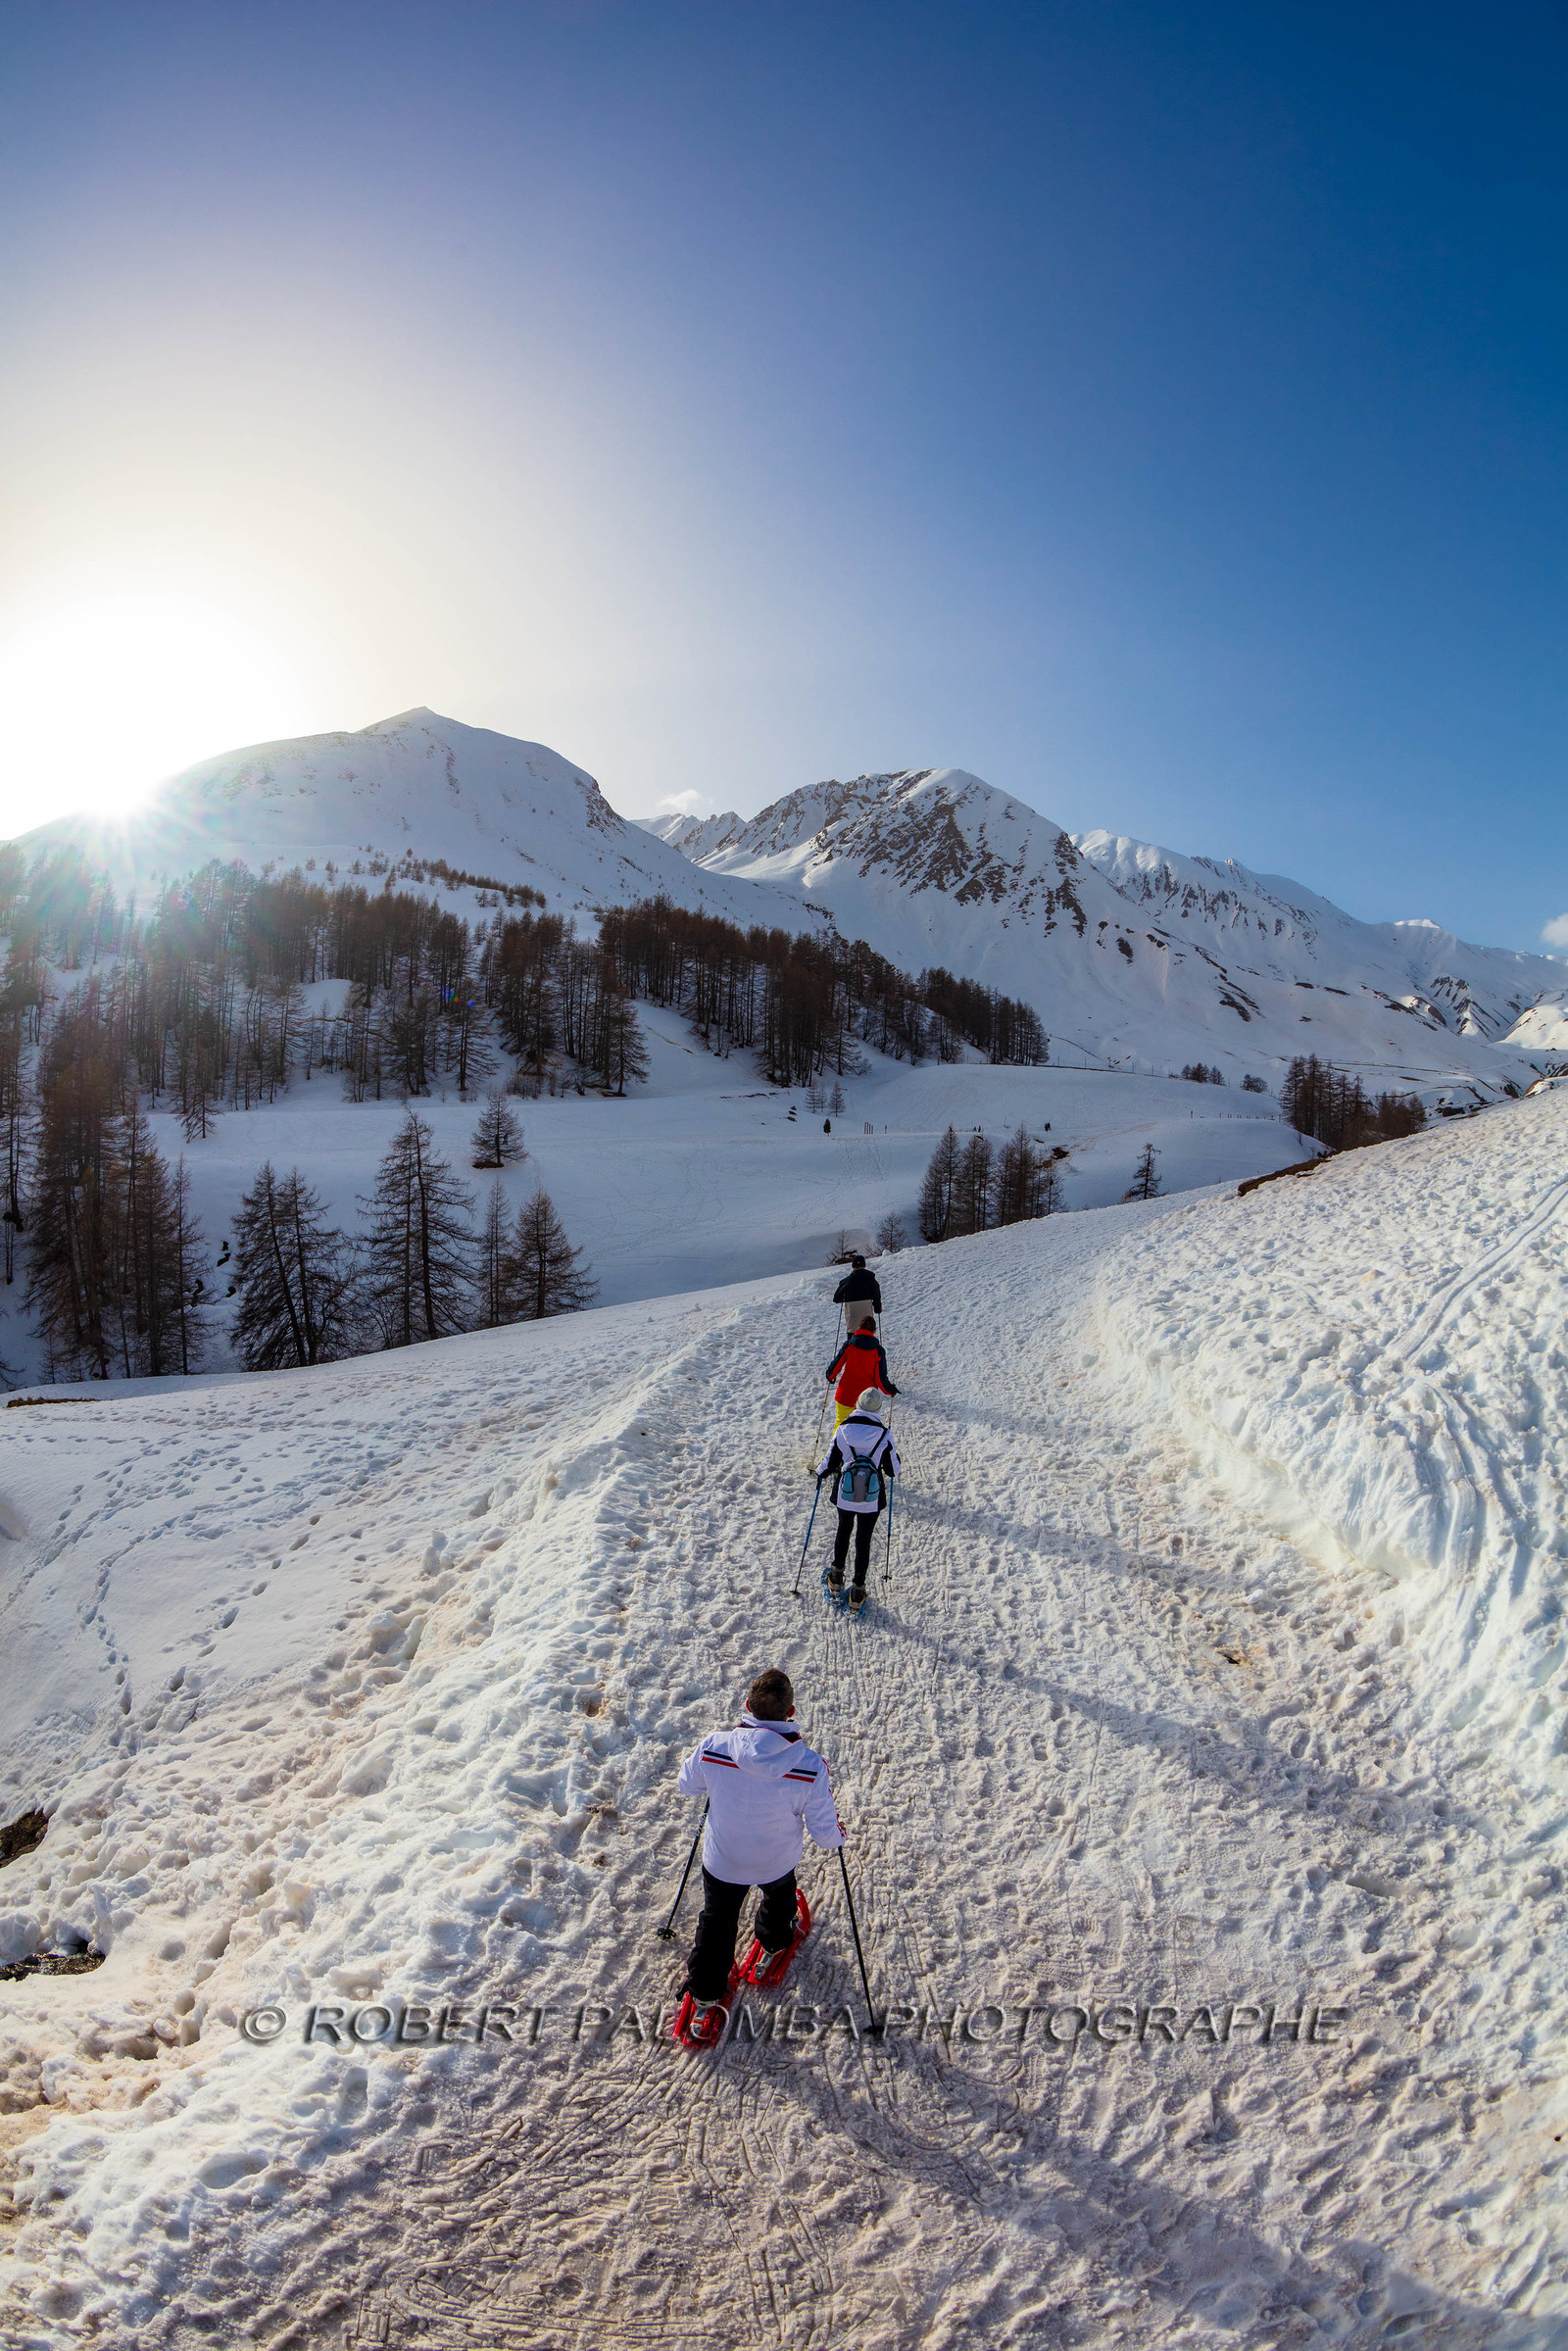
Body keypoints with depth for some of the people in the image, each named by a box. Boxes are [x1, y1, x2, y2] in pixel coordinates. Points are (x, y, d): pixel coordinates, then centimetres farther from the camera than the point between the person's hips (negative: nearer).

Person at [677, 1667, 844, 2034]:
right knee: (779, 1895, 36)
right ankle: (775, 1938, 63)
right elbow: (825, 1832, -21)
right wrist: (837, 1835, 3)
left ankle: (705, 1993, 44)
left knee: (717, 1920, 29)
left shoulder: (713, 1747, -32)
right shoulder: (810, 1766, -35)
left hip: (722, 1862, 0)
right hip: (779, 1862, 0)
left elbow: (687, 1785, -9)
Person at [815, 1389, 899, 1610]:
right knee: (863, 1541, 14)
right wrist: (894, 1455, 16)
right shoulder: (884, 1434, -16)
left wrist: (820, 1472, 18)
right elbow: (893, 1471, -5)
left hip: (845, 1496, 1)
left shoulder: (843, 1430, -13)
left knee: (844, 1531, 27)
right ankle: (858, 1591, 22)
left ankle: (837, 1576, 42)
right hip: (872, 1500, -1)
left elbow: (829, 1464, -4)